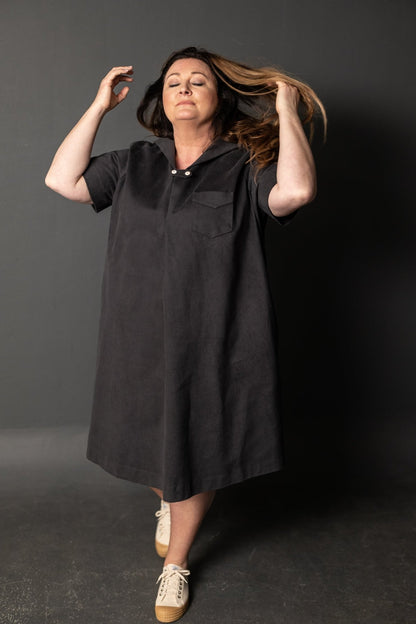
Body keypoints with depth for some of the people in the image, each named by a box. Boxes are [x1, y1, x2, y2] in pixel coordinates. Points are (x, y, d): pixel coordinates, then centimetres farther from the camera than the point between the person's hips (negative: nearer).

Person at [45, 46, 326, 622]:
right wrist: (100, 106, 1)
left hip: (214, 344, -2)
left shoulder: (244, 169, -3)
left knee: (197, 452, 12)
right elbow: (63, 180, -2)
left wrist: (287, 110, -13)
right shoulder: (134, 163, 7)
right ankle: (166, 504, 55)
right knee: (150, 444, 18)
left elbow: (296, 191, -22)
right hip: (139, 341, 3)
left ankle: (176, 564, 37)